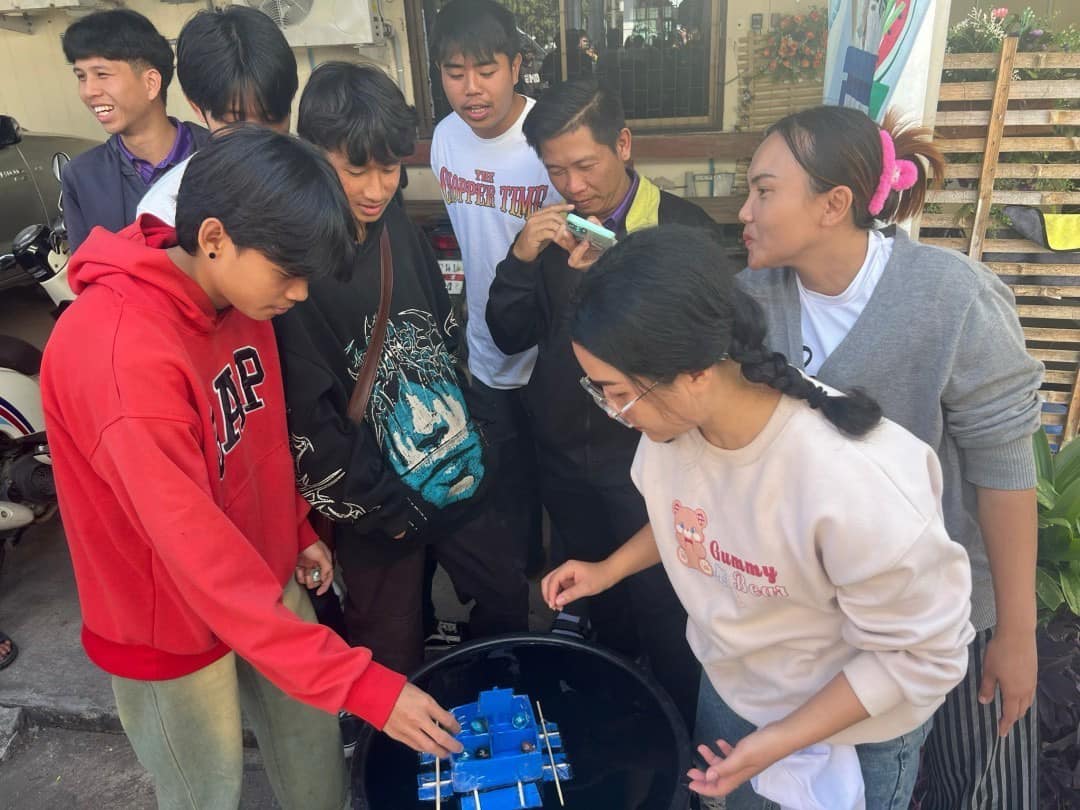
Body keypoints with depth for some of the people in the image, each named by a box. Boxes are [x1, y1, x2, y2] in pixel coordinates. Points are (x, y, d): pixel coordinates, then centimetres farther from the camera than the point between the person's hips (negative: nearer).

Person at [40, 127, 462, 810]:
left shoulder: (237, 293, -7)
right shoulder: (117, 352, -33)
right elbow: (200, 555, -35)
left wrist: (299, 528, 11)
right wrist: (362, 684, -34)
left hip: (267, 578, 6)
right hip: (172, 620, -6)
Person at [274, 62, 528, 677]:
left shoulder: (398, 229, 0)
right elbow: (305, 417, -19)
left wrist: (469, 436, 8)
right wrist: (378, 512, -12)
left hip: (456, 472, 6)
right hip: (382, 504, -6)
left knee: (507, 600, 21)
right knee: (393, 658, 12)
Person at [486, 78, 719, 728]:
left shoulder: (684, 228, -12)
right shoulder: (554, 230, 1)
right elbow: (511, 336, -1)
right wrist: (521, 258, -17)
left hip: (647, 455, -4)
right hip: (565, 451, 5)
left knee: (661, 607, 6)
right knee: (601, 598, 23)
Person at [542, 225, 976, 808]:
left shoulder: (857, 485, -40)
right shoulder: (676, 418, -20)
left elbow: (923, 654, -24)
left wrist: (781, 741, -22)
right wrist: (609, 571, -3)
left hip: (849, 734, -5)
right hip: (728, 689, 5)